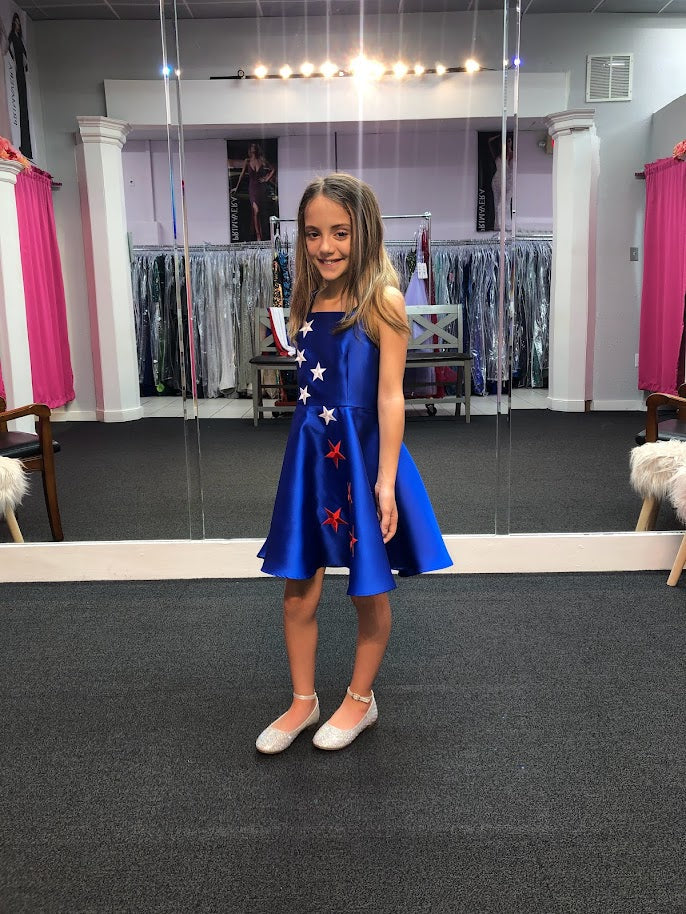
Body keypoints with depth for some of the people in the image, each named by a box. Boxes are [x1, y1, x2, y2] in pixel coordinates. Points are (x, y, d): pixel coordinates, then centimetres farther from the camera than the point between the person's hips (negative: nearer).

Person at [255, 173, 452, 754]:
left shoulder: (382, 300, -11)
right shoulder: (307, 301, 7)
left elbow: (390, 396, -14)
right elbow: (308, 389, 12)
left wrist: (386, 481, -16)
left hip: (362, 453, -5)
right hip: (309, 454, 6)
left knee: (369, 590, 10)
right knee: (298, 589, 10)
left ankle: (361, 699, 32)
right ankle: (303, 701, 30)